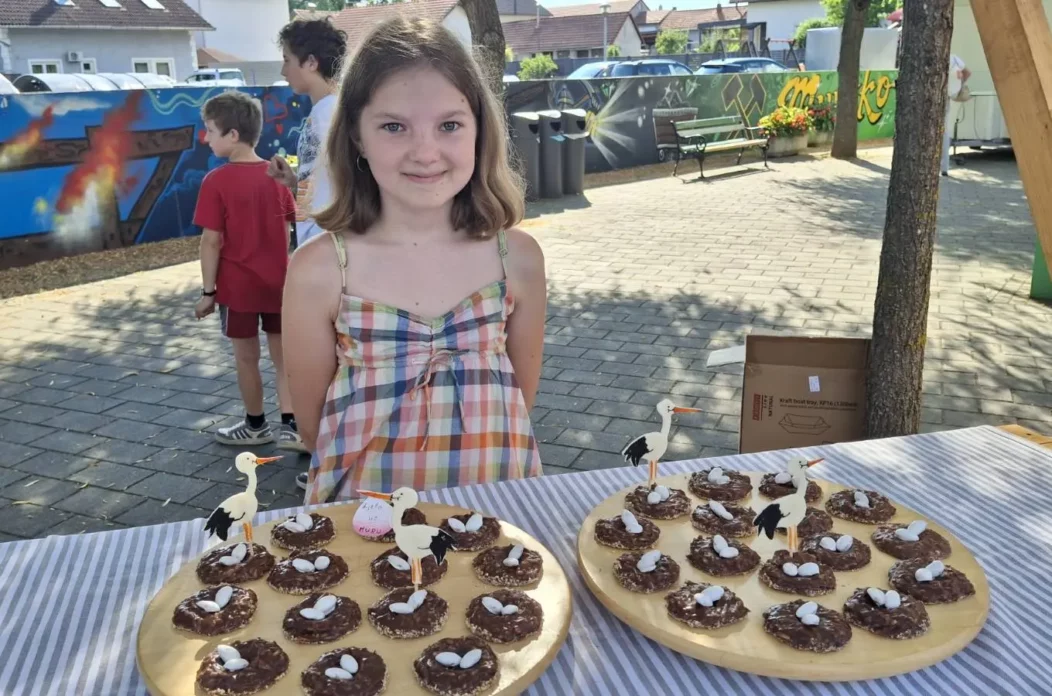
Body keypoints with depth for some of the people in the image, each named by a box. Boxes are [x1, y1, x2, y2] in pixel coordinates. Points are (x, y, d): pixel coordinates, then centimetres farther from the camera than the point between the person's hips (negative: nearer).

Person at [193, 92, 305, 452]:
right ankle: (290, 426, 8)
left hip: (238, 285, -4)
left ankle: (256, 425, 25)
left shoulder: (217, 182, -14)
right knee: (282, 354, 10)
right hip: (277, 283, 4)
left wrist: (208, 291, -6)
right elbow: (286, 233, 6)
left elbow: (212, 242, -13)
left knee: (247, 357, 10)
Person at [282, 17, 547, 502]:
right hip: (366, 509, -1)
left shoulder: (517, 258, -10)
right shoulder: (319, 271, -15)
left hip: (494, 501, 2)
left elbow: (520, 401, 1)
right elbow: (313, 426, -5)